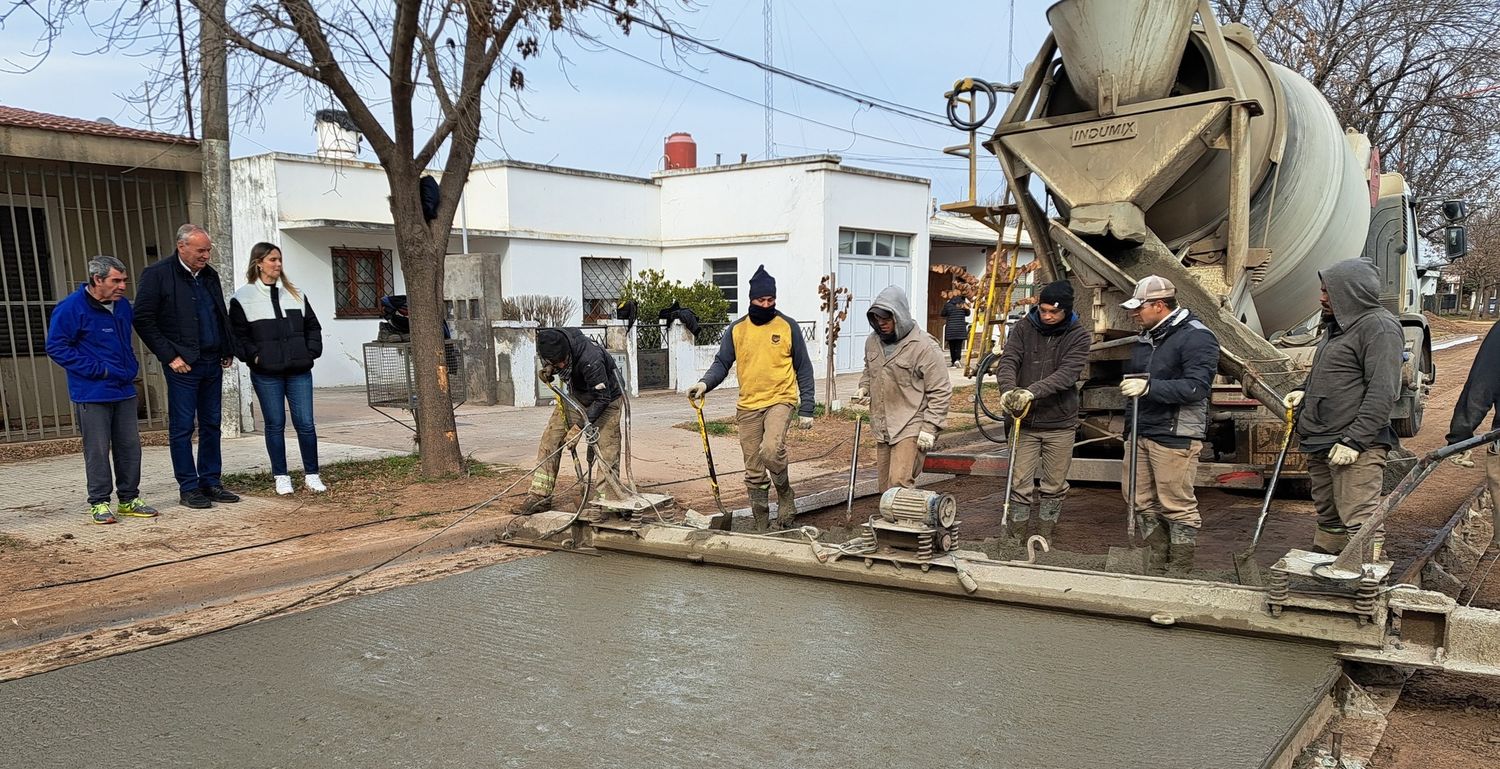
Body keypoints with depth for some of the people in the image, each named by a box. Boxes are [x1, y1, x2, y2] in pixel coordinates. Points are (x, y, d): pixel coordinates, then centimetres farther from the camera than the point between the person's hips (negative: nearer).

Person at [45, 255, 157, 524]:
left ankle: (129, 499, 19)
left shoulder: (123, 305, 10)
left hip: (124, 391, 6)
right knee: (97, 450, -1)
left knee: (130, 446, 8)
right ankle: (100, 503, 10)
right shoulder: (71, 308, -11)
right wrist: (96, 370, -16)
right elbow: (56, 347, -12)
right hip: (92, 394, -6)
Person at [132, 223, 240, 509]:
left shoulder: (209, 275, 13)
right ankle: (189, 488, 6)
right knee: (182, 428, 0)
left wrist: (228, 350, 12)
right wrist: (169, 356, -12)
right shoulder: (157, 275, -7)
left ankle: (211, 482, 17)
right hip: (183, 365, -6)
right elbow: (143, 320, -9)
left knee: (211, 425, 10)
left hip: (213, 363, 7)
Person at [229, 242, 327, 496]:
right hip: (266, 374, -3)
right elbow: (237, 335, 0)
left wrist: (311, 352, 4)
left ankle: (312, 475, 10)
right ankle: (281, 477, 15)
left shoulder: (295, 294, 13)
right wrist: (253, 356, -10)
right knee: (275, 425, 4)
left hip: (299, 371, 3)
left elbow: (312, 326, 16)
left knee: (305, 423, 0)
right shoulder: (243, 298, 1)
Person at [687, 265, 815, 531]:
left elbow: (804, 369, 2)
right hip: (748, 406, 3)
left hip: (780, 400, -3)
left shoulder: (788, 326, 0)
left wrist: (806, 410, -2)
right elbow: (722, 363, 3)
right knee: (754, 472, 6)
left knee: (771, 451, -28)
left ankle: (785, 494, 0)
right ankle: (761, 526, 18)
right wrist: (705, 383, -19)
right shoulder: (736, 329, 6)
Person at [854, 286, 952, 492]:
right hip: (882, 428, 7)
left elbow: (940, 391, -12)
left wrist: (930, 427, -16)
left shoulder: (925, 347, -14)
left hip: (911, 429, -7)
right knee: (886, 487, 12)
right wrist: (864, 387, 7)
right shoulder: (873, 342, 7)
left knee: (900, 483, -17)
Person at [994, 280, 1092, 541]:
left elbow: (1067, 373, -21)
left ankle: (1044, 536, 27)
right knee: (1020, 483, 3)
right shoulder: (1024, 328, -2)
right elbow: (1007, 361, -12)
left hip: (1060, 423, 0)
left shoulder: (1079, 336, -6)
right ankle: (1016, 537, 16)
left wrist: (1032, 391, -36)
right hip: (1025, 422, 0)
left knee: (1054, 486, 11)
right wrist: (1009, 389, -34)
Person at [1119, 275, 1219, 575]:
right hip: (1140, 434, 9)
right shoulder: (1146, 338, 16)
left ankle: (1180, 572, 9)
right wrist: (1130, 425, 23)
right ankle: (1157, 566, 25)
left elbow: (1196, 387, -22)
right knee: (1142, 501, 12)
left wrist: (1148, 387, -31)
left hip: (1174, 438, -9)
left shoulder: (1196, 337, -12)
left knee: (1177, 505, -2)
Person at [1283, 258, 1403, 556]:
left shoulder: (1379, 327, -13)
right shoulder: (1337, 325, 18)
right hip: (1321, 445, 10)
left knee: (1359, 522, -10)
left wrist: (1354, 441, -23)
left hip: (1354, 446, -10)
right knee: (1328, 518, 19)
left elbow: (1382, 394, -20)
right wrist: (1304, 390, 11)